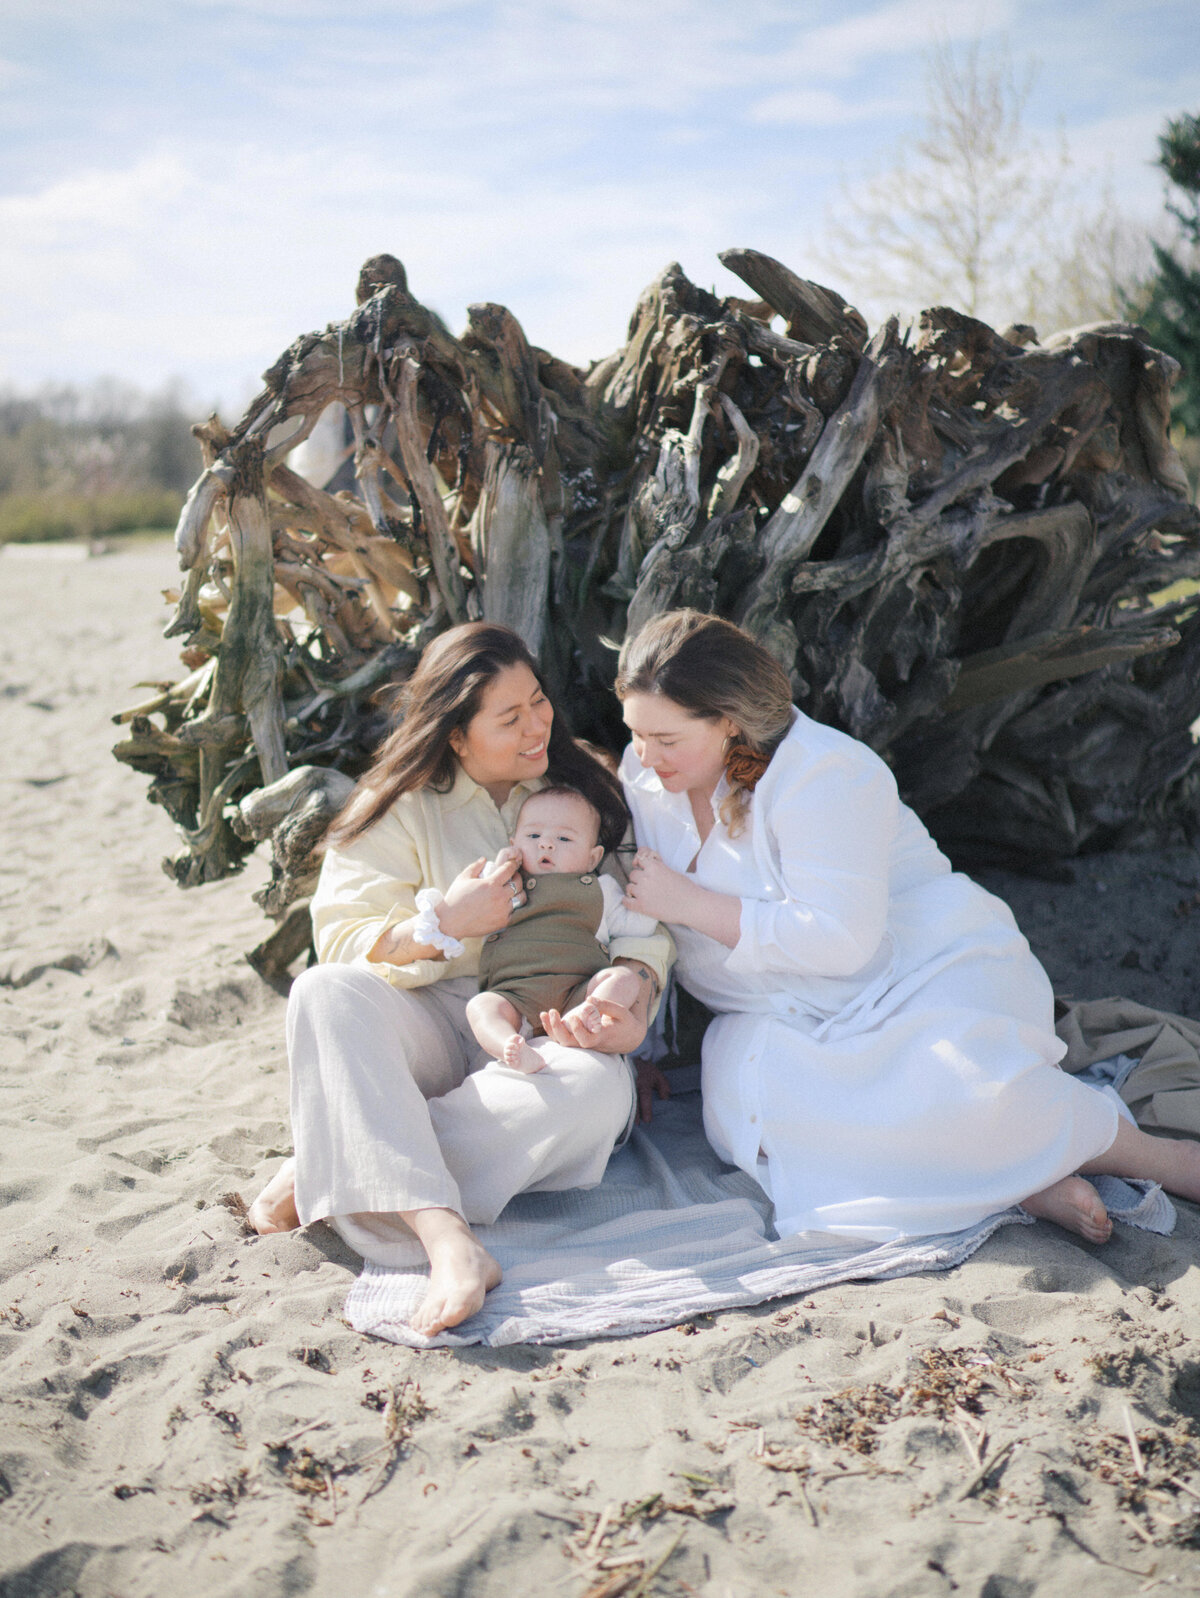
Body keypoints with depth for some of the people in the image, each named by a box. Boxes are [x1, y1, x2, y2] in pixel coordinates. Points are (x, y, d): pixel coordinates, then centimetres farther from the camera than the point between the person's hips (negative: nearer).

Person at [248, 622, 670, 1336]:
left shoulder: (588, 789, 10)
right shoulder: (401, 805, 5)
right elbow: (341, 941, -1)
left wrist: (630, 1003, -16)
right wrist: (443, 926, -18)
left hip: (549, 1034, 1)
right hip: (436, 1029, 0)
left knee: (601, 1087, -36)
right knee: (325, 992, -32)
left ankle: (327, 1172, -30)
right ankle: (450, 1242, -48)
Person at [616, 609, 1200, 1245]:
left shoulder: (821, 774, -18)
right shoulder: (643, 778, 4)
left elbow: (838, 940, -27)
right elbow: (645, 929, 17)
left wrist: (689, 903, -22)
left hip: (931, 972, -5)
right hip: (800, 1023, 6)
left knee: (960, 1097, -37)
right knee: (741, 1108, -29)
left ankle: (1137, 1149, -8)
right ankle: (1016, 1179, -26)